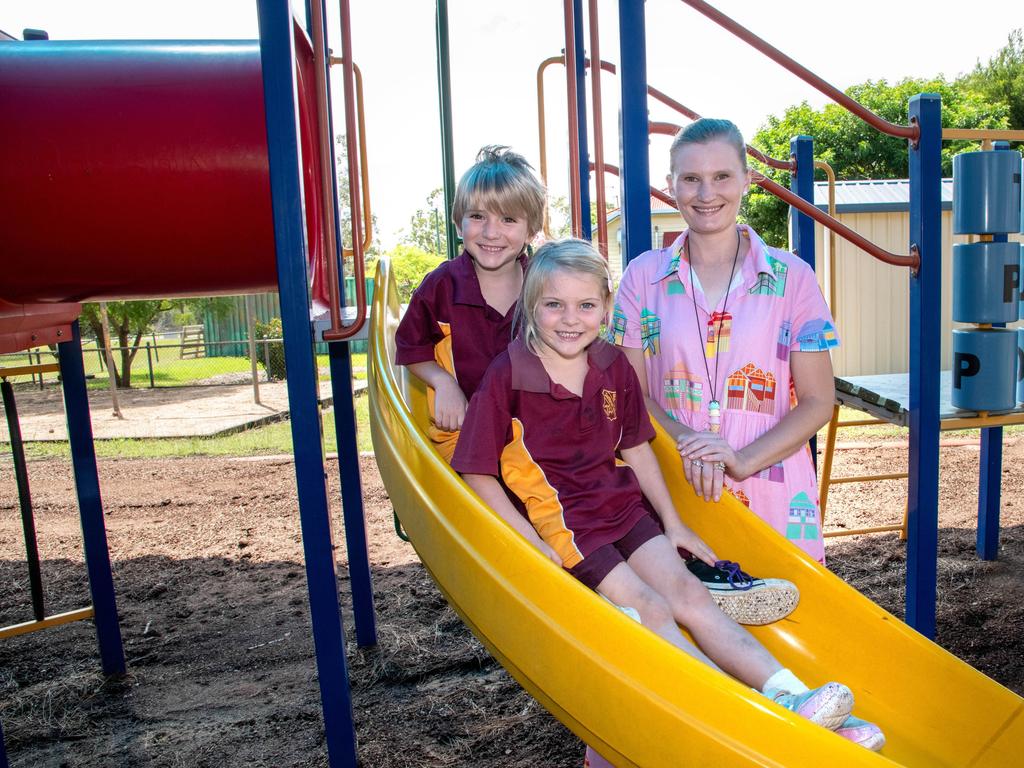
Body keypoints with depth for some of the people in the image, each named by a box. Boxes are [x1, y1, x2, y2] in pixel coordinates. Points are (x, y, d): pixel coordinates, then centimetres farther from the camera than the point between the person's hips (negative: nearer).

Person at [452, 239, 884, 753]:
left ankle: (791, 696, -13)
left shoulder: (614, 368, 3)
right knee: (649, 609, -16)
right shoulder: (507, 377, -14)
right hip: (559, 521, -5)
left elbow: (636, 449, 13)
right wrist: (531, 544, -16)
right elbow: (476, 473, -12)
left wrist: (672, 522, 10)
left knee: (687, 593, -8)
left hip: (624, 506, 5)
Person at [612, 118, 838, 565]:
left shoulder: (793, 278, 1)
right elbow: (632, 394, 2)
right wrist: (686, 444, -16)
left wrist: (744, 460, -14)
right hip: (673, 491, 0)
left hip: (775, 496, 0)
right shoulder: (642, 277, 3)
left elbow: (817, 402, 0)